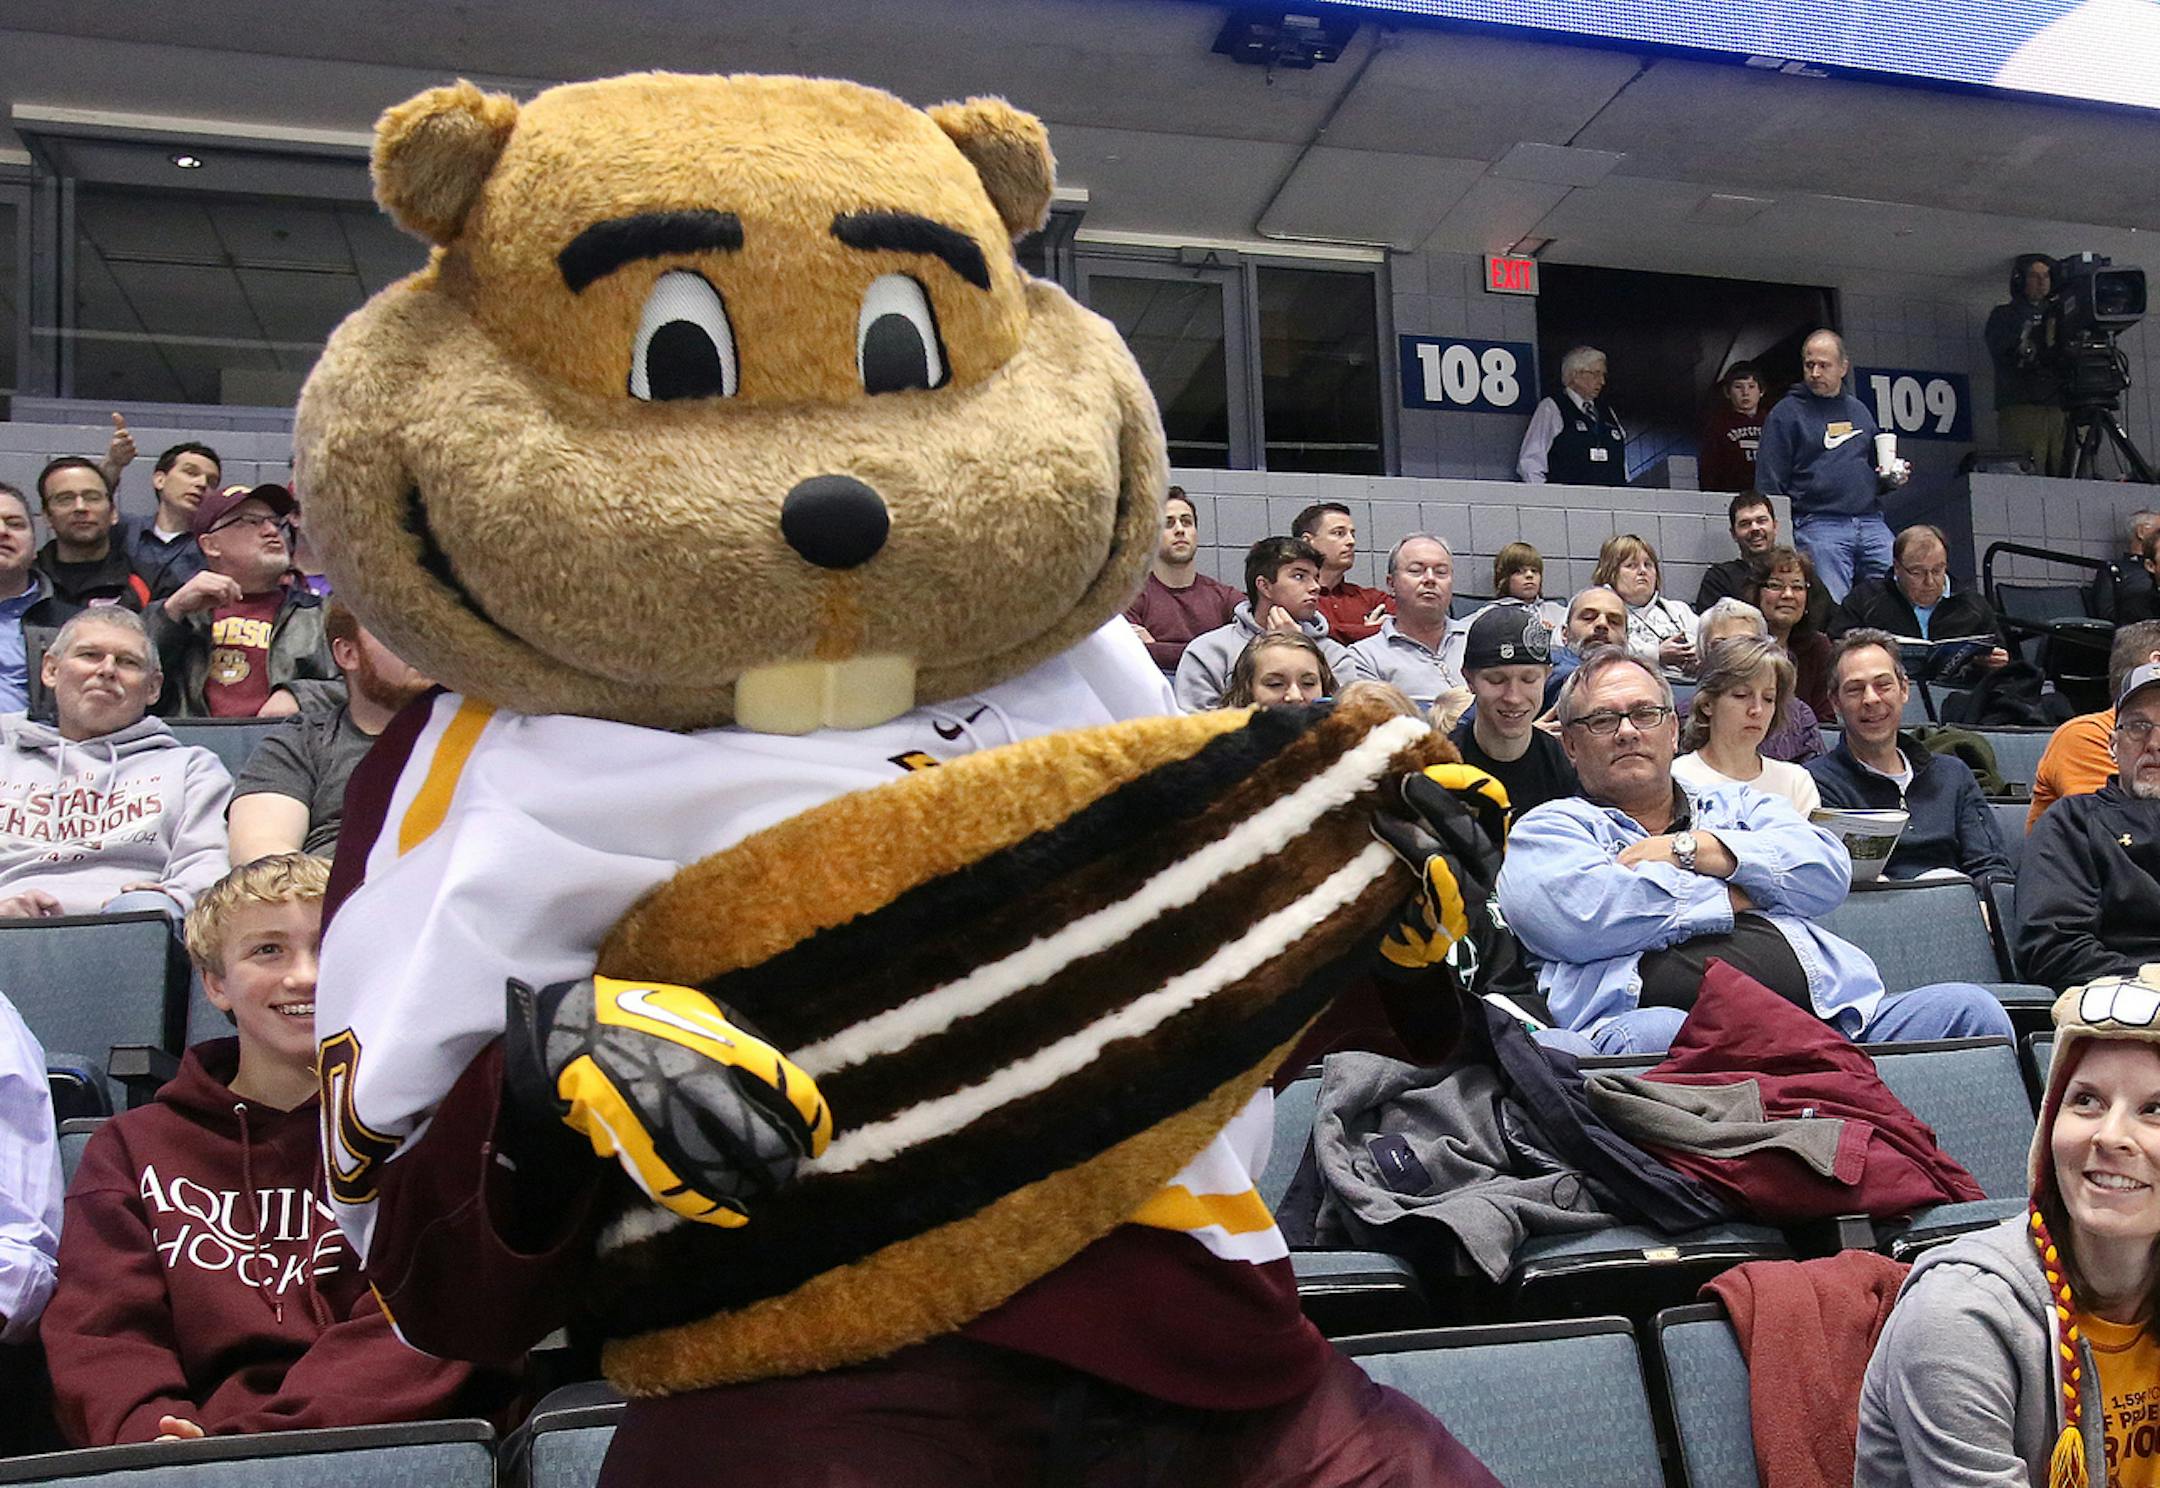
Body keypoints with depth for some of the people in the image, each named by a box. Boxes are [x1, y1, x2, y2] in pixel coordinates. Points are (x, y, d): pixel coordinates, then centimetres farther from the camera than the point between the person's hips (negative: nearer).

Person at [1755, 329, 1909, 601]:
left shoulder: (1859, 411, 20)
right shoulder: (1786, 413, 3)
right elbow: (1769, 484, -2)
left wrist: (1892, 476, 7)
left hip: (1871, 523, 5)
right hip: (1818, 525, -5)